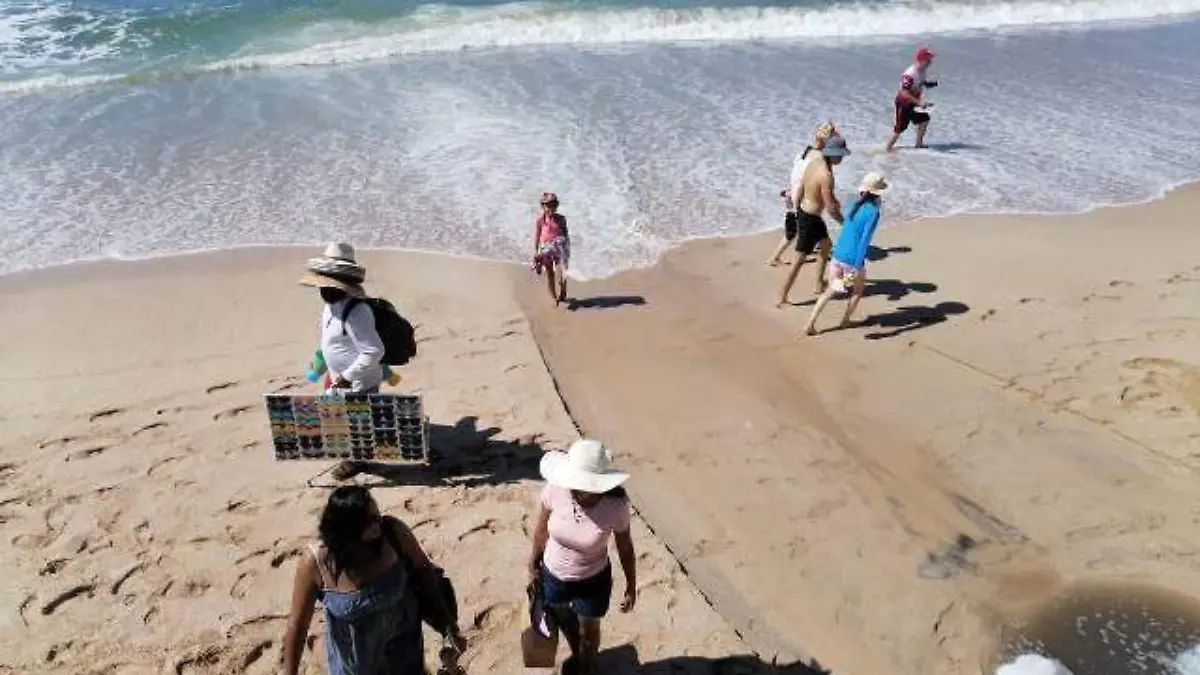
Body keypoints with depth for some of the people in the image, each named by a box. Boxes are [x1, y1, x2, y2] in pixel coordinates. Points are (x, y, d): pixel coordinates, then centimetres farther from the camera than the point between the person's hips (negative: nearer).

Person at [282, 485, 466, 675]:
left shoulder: (393, 531, -26)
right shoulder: (315, 562, -28)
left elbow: (424, 570, -10)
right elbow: (297, 625, -17)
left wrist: (447, 622, -4)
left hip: (402, 637, 1)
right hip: (355, 653, 0)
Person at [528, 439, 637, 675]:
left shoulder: (616, 506, -32)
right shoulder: (555, 490, -28)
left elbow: (625, 548, -14)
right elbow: (541, 530, -8)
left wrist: (631, 587, -2)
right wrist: (533, 566, 4)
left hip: (593, 581, -2)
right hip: (553, 575, 2)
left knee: (588, 631, 25)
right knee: (564, 622, 31)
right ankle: (576, 655, 65)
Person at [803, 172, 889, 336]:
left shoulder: (855, 205, 5)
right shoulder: (873, 212, -16)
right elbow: (864, 241, -21)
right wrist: (856, 268, -23)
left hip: (838, 255, 6)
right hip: (852, 260, -6)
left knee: (830, 290, 15)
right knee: (859, 289, 24)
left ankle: (810, 325, 8)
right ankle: (845, 320, 34)